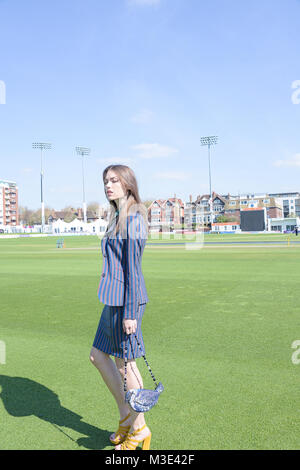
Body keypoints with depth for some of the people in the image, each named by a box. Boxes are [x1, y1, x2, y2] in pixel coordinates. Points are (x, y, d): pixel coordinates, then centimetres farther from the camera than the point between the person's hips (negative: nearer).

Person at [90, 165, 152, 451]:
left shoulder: (133, 219, -15)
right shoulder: (116, 217, 14)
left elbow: (133, 269, -19)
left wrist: (130, 313, -19)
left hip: (126, 299, -10)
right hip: (112, 298, 10)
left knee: (125, 364, 4)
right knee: (98, 356, 17)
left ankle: (139, 429, 25)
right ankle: (126, 415, 32)